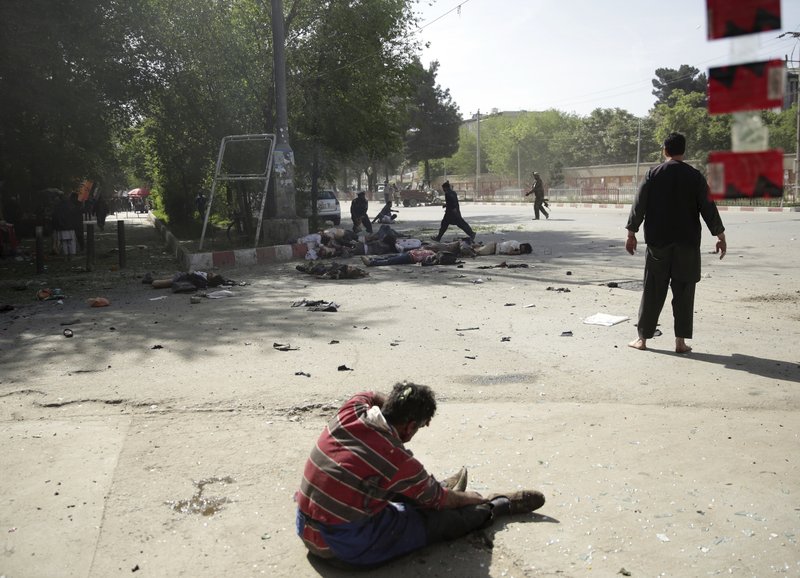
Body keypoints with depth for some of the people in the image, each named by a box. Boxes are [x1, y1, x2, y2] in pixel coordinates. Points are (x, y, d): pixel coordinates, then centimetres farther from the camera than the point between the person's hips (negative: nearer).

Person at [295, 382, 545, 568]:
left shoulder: (351, 410, -8)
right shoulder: (400, 462, -22)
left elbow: (373, 396, 21)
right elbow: (440, 501, -2)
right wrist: (473, 498, 18)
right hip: (349, 548, -6)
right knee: (442, 519, 9)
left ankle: (441, 489, 51)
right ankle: (499, 505, 29)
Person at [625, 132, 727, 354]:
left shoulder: (653, 174, -1)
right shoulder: (694, 176, -1)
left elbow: (639, 205, -1)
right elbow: (708, 208, -1)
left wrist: (631, 233, 6)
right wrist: (720, 236, 6)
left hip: (657, 242, 1)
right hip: (687, 244, 0)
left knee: (652, 291, 6)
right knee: (683, 292, 5)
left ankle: (643, 338, 10)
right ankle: (680, 341, 5)